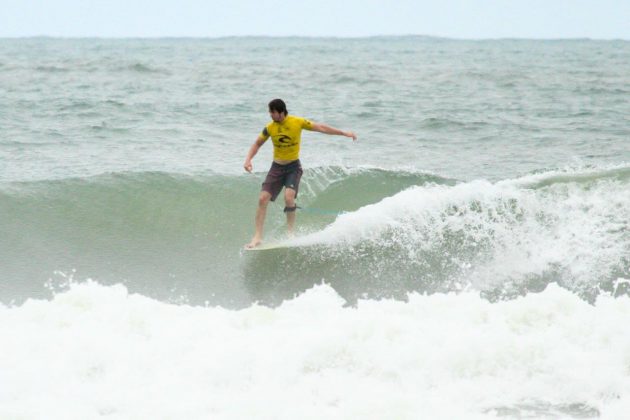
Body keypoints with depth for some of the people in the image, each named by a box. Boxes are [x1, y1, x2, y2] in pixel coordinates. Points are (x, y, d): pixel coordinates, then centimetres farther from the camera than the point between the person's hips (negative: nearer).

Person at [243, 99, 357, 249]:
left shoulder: (298, 122, -12)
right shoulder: (270, 128, -5)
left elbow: (320, 128, -4)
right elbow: (257, 144, 8)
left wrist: (344, 133, -3)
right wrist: (248, 160, -8)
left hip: (293, 167, -3)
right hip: (277, 167, 3)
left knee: (288, 197, -25)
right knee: (263, 199, -9)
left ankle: (290, 233, -9)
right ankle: (257, 236, -3)